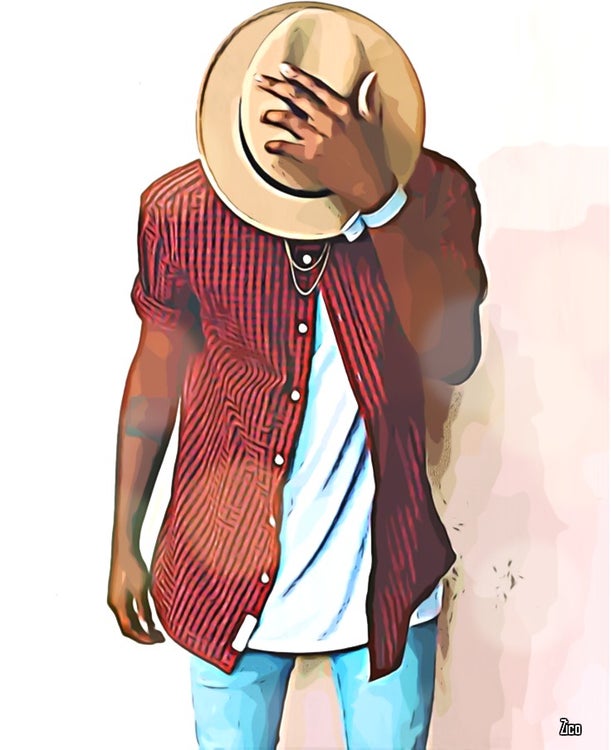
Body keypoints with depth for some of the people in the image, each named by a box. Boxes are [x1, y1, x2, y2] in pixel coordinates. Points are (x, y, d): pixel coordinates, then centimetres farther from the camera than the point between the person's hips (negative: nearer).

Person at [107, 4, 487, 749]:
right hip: (232, 575, 0)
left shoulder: (433, 193, -13)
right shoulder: (180, 209, -12)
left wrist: (375, 195, -39)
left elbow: (452, 358, -27)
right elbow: (158, 367, -1)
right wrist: (124, 543, 5)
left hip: (383, 573, 1)